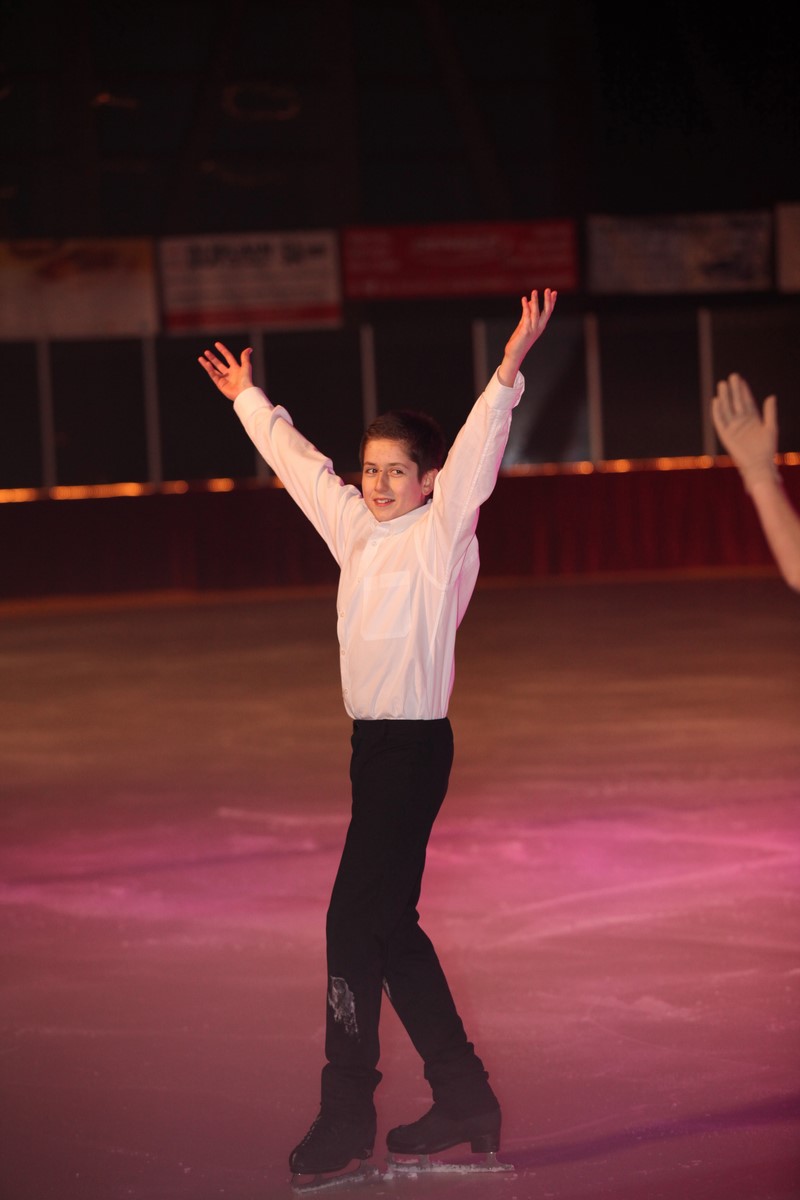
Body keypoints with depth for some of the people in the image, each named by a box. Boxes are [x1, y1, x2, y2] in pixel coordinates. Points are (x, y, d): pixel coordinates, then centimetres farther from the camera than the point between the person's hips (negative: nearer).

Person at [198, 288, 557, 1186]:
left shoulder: (441, 536, -7)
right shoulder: (358, 531, 13)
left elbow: (475, 458, -21)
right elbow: (301, 465, 27)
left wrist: (508, 375, -33)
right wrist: (248, 400, 38)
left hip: (414, 745, -8)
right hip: (374, 744, 8)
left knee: (356, 922, -9)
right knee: (390, 926, 12)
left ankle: (346, 1114, -3)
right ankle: (463, 1099, 21)